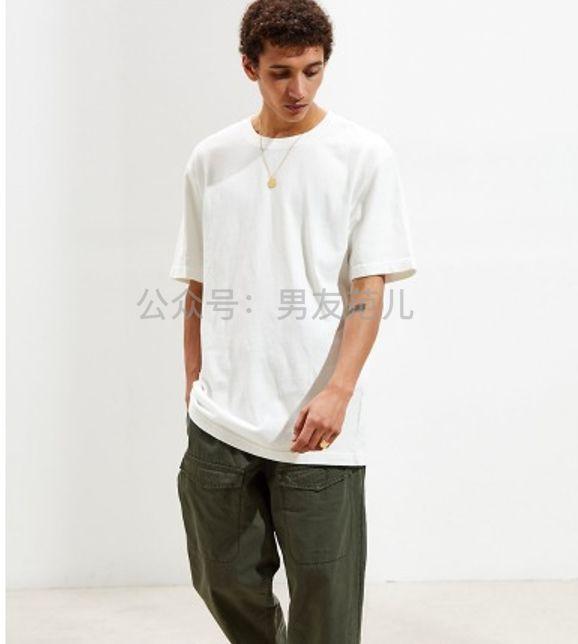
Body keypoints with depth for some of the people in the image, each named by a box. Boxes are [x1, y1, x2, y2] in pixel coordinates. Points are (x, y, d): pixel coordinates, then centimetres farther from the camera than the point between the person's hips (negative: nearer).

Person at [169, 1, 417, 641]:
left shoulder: (364, 156, -1)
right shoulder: (211, 159, 9)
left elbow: (369, 288, -6)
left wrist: (338, 391, -18)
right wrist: (195, 386, 13)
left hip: (317, 427, -3)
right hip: (219, 421, 3)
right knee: (224, 580, 13)